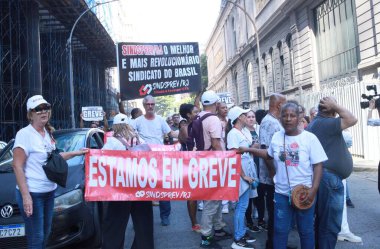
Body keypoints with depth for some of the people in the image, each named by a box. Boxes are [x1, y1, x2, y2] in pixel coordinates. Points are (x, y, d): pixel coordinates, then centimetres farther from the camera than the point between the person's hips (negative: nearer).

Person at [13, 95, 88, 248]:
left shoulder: (48, 133, 9)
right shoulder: (24, 134, -15)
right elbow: (17, 166, -18)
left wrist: (76, 153, 15)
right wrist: (25, 195, -23)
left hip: (49, 191, 8)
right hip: (32, 193, -8)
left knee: (45, 234, 20)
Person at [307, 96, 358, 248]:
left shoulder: (315, 123, 14)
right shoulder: (325, 123, -17)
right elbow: (352, 120, -18)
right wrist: (335, 105, -10)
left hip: (324, 176, 11)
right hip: (329, 177, -11)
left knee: (322, 220, 21)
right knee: (330, 224, -1)